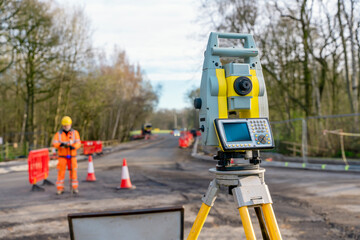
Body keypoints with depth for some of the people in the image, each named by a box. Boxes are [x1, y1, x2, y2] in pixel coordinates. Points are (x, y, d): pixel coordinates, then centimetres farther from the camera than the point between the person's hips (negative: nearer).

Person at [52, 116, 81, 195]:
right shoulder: (58, 134, 0)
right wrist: (61, 144, -36)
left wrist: (73, 146, -31)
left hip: (72, 157, 0)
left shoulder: (75, 133, 0)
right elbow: (54, 143, -14)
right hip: (62, 156, 0)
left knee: (73, 172, -1)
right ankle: (60, 189, 7)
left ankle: (75, 188, 8)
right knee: (61, 173, -1)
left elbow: (78, 143, -9)